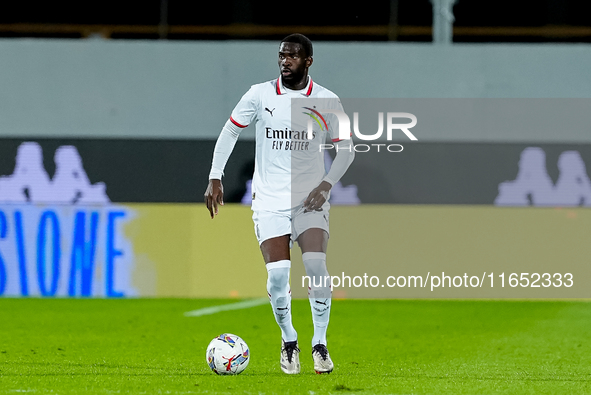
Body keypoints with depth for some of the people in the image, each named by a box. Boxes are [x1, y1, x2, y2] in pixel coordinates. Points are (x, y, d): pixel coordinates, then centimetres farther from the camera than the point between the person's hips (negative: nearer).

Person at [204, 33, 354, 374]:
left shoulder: (327, 101, -1)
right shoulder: (260, 95, 0)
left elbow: (346, 149, 7)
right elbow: (230, 131, 9)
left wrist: (326, 185, -7)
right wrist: (215, 178, 2)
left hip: (310, 199, 0)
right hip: (270, 201, 0)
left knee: (316, 266, -20)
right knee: (277, 275, -13)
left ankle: (320, 343, -4)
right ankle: (288, 341, 12)